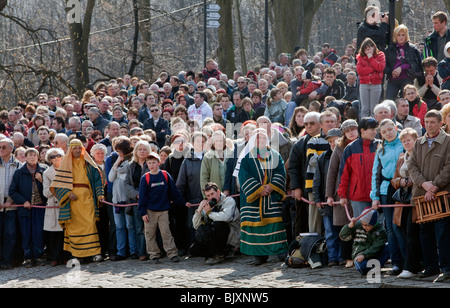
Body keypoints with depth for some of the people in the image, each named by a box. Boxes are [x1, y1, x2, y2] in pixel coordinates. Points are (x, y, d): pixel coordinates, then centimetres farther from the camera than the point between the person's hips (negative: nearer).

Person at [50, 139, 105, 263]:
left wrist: (100, 194, -3)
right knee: (74, 225, -1)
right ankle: (75, 253, 5)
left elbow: (97, 179, 11)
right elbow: (59, 183, 4)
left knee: (90, 223, -11)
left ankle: (95, 252, -14)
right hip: (72, 198, 0)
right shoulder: (66, 164, 9)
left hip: (87, 197, 0)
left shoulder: (88, 164, 12)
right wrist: (68, 193, -11)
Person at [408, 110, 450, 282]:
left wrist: (435, 186, -16)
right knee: (425, 232, 8)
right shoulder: (419, 143, 15)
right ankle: (431, 266, 16)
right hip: (422, 195, 5)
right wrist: (423, 183, -10)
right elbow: (412, 166, 7)